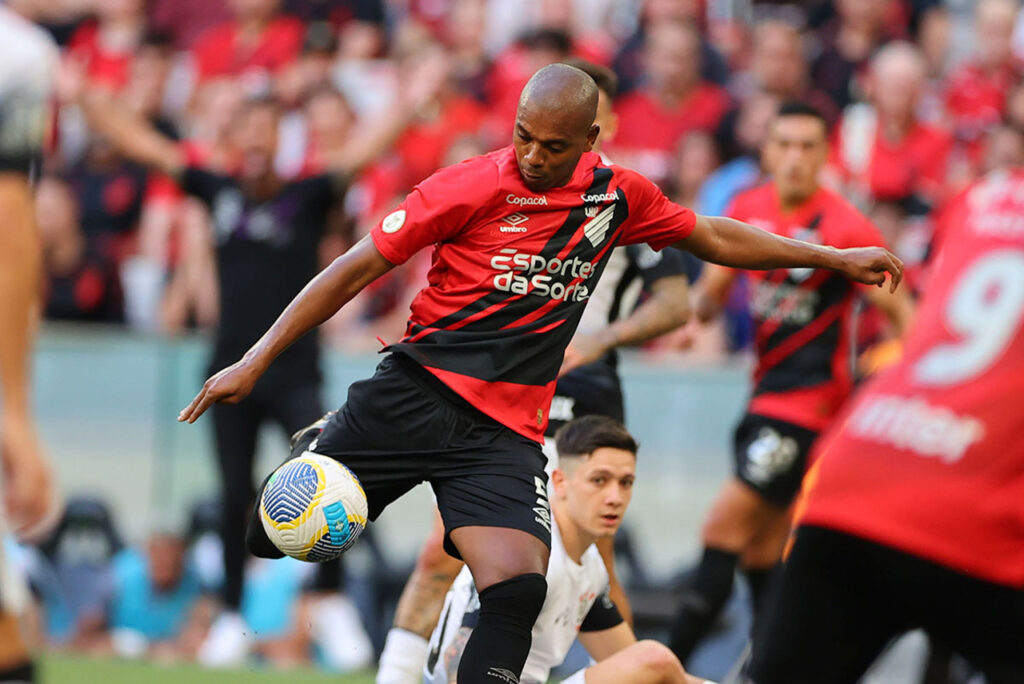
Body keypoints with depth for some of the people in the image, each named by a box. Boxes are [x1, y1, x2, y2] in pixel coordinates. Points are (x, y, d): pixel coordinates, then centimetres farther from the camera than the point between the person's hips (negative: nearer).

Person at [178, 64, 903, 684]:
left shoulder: (618, 196, 7)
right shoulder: (472, 186, -5)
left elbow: (713, 237, 24)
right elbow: (359, 267, -3)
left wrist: (835, 259, 26)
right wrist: (258, 360, -6)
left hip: (505, 431, 2)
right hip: (414, 395, -2)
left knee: (518, 586, -23)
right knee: (270, 531, -11)